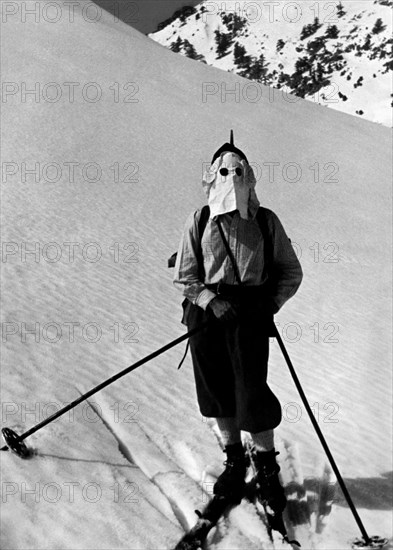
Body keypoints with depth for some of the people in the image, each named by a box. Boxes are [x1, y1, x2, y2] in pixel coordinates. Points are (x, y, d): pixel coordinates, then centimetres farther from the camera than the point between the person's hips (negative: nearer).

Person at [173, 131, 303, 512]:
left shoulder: (266, 221, 6)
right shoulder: (199, 221, 6)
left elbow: (290, 271, 11)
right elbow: (184, 276, 4)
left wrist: (272, 303, -3)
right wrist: (211, 300, -11)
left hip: (252, 313, -1)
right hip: (207, 310, 2)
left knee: (252, 392, -7)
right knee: (217, 391, 9)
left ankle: (267, 467, 15)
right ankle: (234, 462, 29)